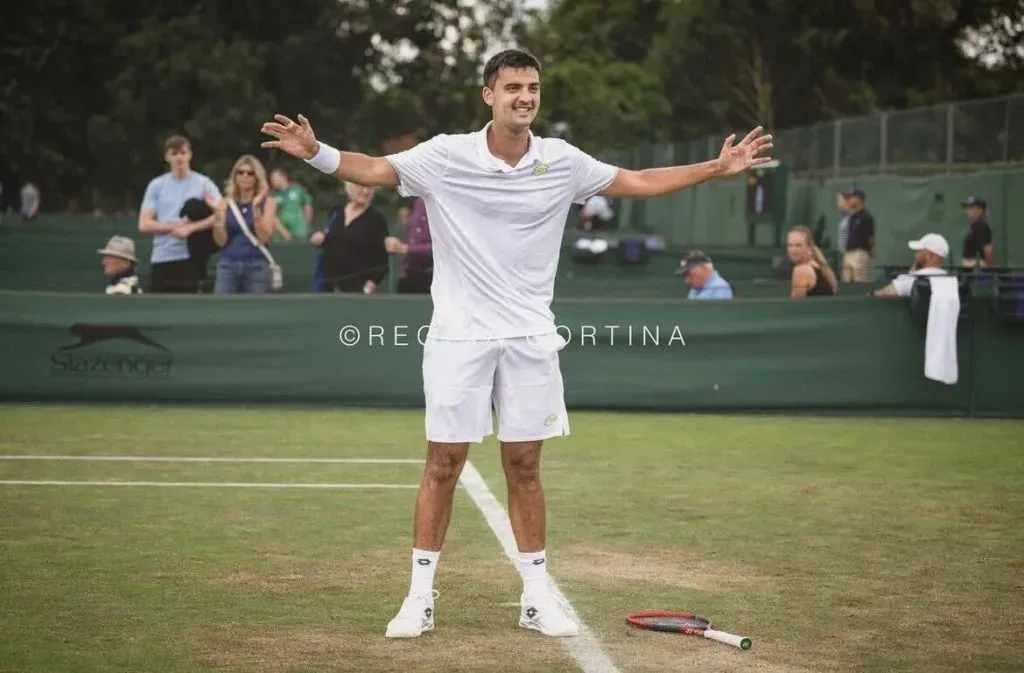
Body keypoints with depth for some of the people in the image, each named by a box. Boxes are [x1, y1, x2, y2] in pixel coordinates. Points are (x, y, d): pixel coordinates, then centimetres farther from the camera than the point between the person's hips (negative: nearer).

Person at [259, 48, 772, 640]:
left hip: (530, 337, 2)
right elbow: (376, 169, -10)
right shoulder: (446, 155, -6)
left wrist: (718, 168, 6)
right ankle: (420, 598, 9)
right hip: (459, 335, -2)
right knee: (443, 464, 0)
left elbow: (639, 182, 11)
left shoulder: (562, 162, 1)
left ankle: (537, 597, 17)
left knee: (524, 466, 7)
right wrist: (316, 152, -28)